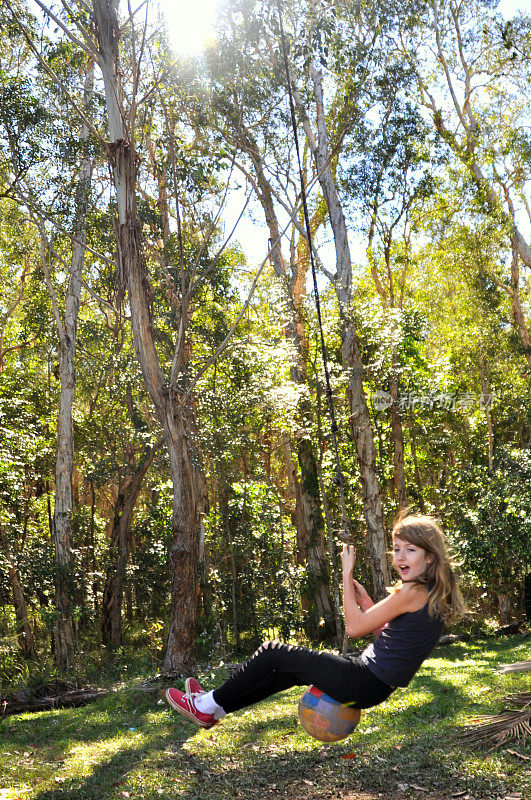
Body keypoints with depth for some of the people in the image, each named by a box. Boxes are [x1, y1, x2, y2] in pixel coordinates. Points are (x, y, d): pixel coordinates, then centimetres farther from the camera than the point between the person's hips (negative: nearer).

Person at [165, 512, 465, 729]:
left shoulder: (412, 593, -20)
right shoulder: (433, 594, 8)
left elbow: (355, 628, -16)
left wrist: (347, 574, -10)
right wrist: (366, 602, 7)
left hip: (364, 684, -9)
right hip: (377, 686, 9)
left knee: (271, 653, 1)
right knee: (292, 669, 23)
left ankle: (209, 705, 18)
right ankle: (215, 708, 31)